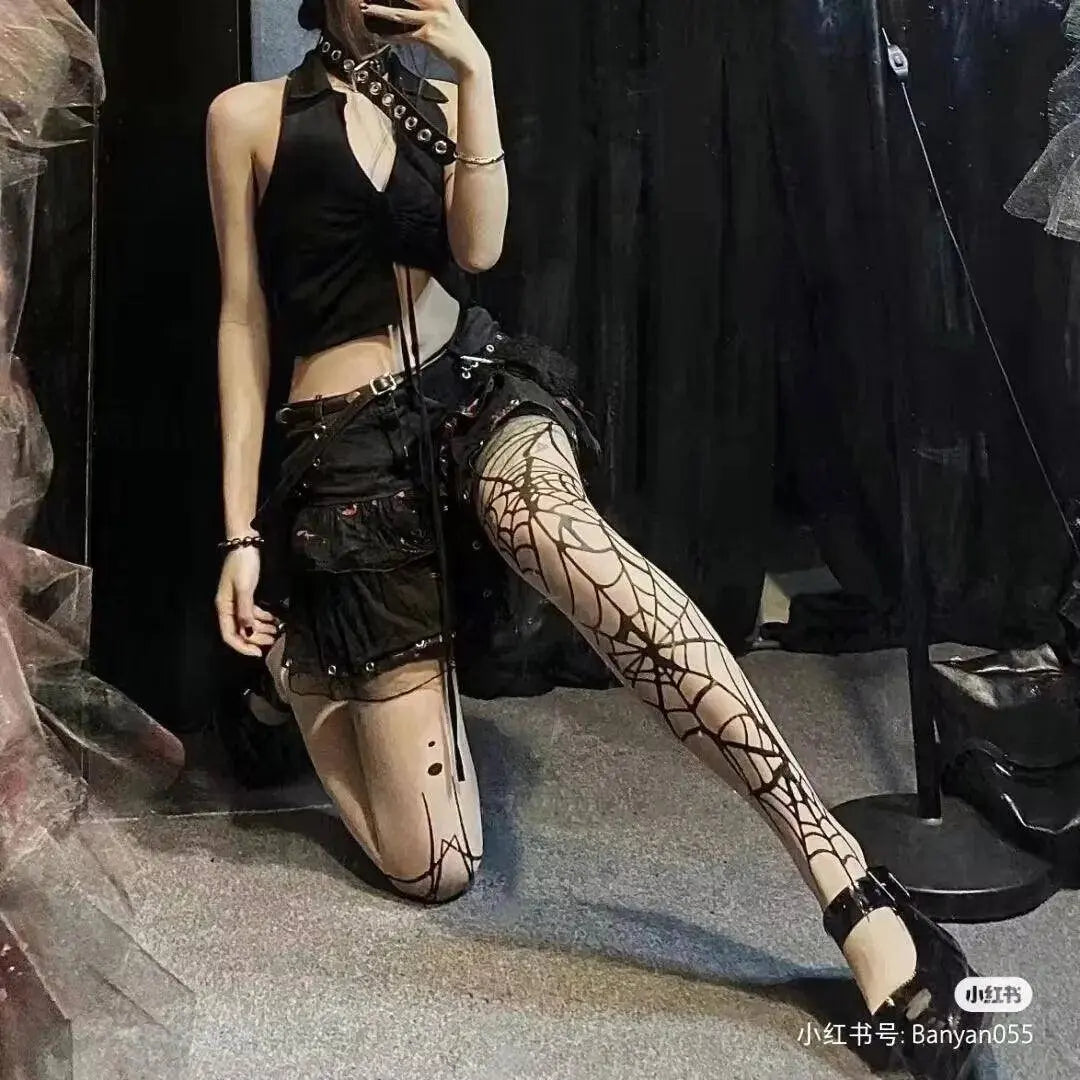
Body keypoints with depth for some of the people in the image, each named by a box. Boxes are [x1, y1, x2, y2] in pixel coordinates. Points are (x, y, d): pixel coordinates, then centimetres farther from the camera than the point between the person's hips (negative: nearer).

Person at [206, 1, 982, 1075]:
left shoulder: (434, 100, 16)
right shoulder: (248, 115, 7)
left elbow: (477, 247, -3)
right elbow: (244, 324, 2)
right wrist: (243, 531, -4)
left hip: (476, 384, 3)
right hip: (351, 450, -2)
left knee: (559, 531, -41)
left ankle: (853, 889, -42)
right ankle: (299, 663, 25)